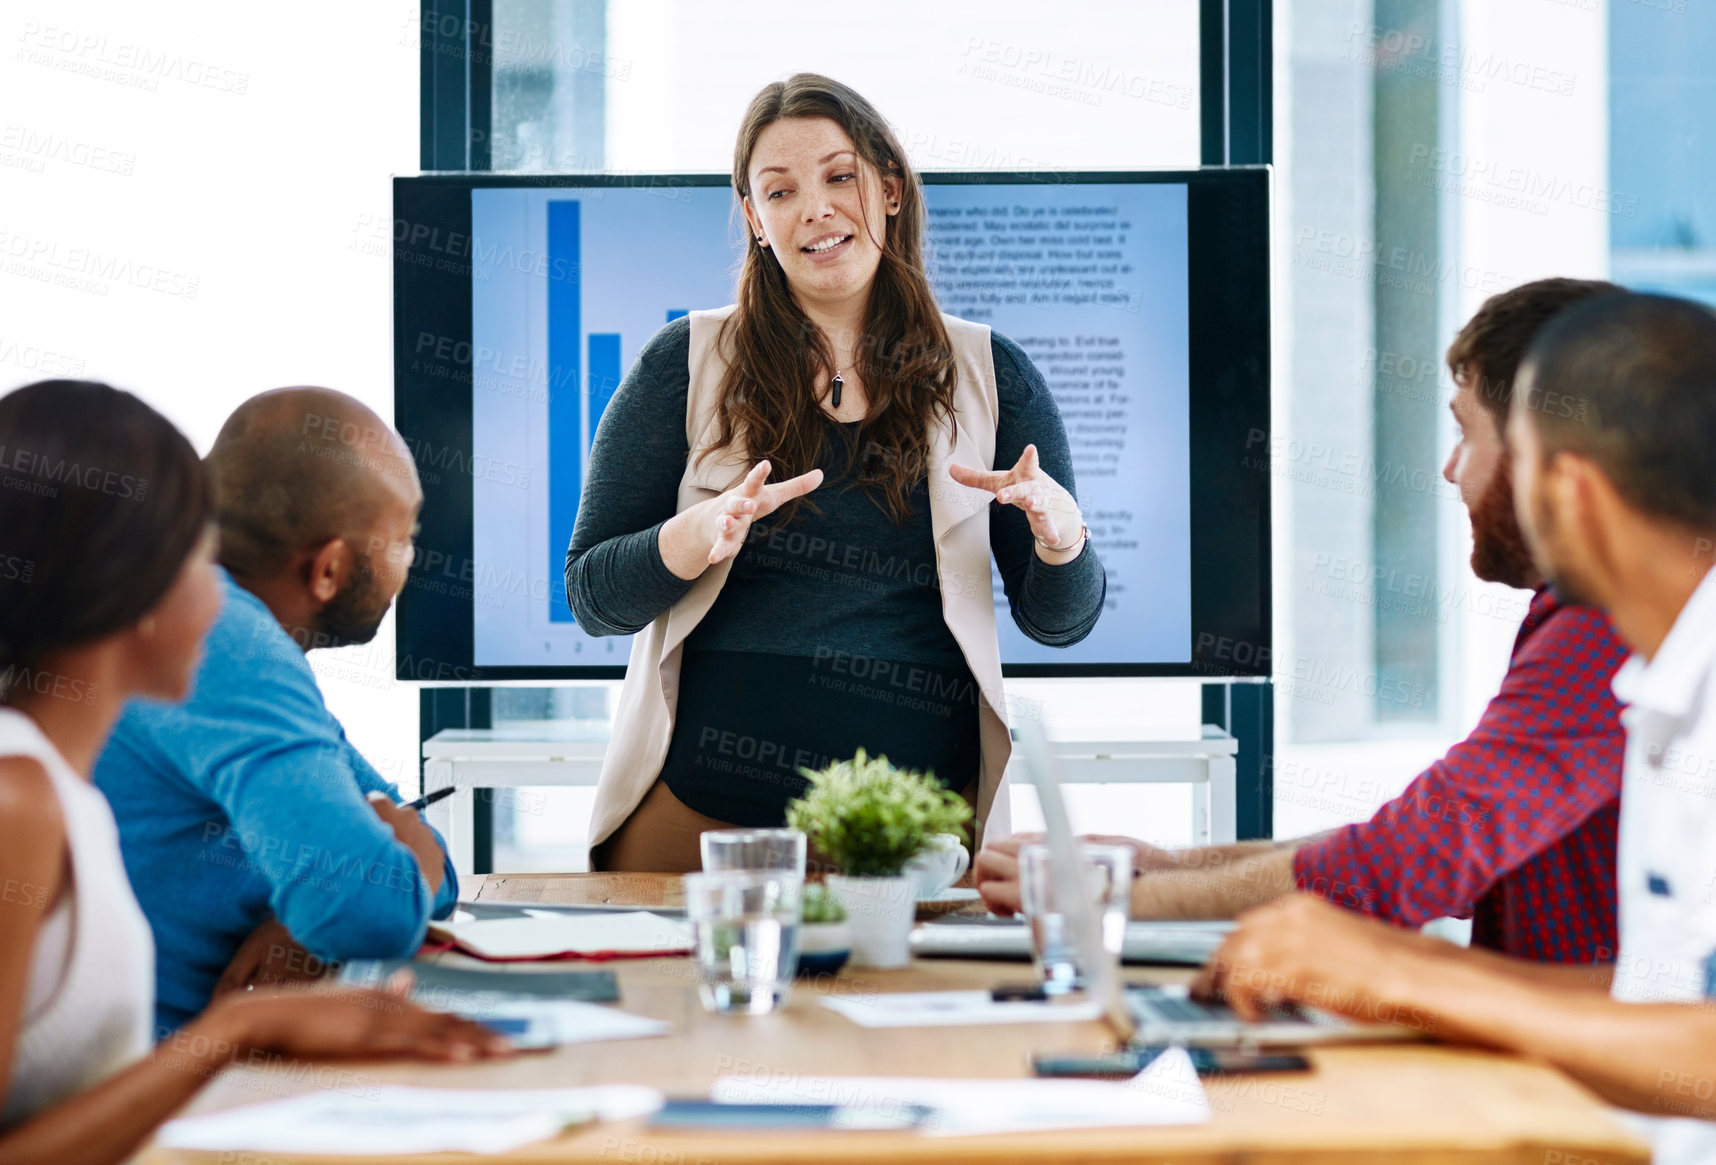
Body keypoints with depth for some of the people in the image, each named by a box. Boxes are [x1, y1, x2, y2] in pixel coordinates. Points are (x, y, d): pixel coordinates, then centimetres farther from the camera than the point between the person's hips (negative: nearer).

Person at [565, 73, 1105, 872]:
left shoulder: (988, 377, 7)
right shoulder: (688, 364, 3)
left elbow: (1062, 620, 7)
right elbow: (590, 597, 0)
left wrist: (1059, 535, -16)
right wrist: (698, 537, -19)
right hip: (701, 805, 0)